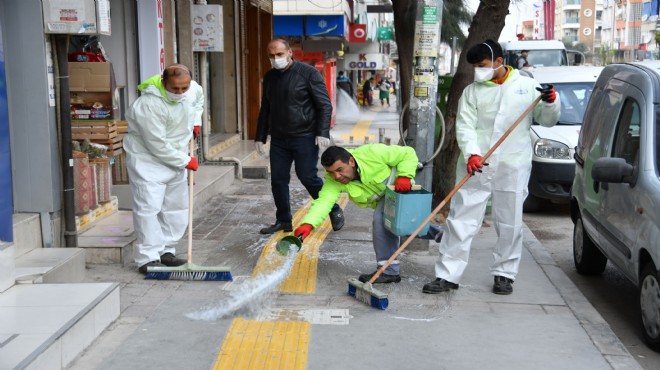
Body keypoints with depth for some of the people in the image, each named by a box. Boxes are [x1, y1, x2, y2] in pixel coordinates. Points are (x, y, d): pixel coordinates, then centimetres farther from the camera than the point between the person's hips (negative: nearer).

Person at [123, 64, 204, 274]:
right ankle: (148, 258, -8)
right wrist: (186, 161, -16)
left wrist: (196, 121, 10)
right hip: (148, 160, -7)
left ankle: (166, 252, 21)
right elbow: (158, 146, -25)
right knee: (148, 208, -13)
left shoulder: (193, 88, -7)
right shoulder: (149, 105, -29)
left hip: (176, 159, 8)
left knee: (177, 209, 10)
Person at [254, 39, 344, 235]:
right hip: (279, 139, 6)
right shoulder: (269, 77, 11)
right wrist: (260, 137, 18)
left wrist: (322, 133, -19)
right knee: (278, 179, 4)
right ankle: (283, 221, 18)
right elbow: (265, 110, 21)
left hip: (304, 137, -6)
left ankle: (334, 211, 14)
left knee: (307, 176, -7)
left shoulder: (308, 73, -7)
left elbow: (324, 105, -9)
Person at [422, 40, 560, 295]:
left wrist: (551, 103, -10)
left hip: (513, 167, 0)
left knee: (510, 224, 8)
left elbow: (547, 121, 11)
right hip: (475, 166, 0)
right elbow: (465, 127, -4)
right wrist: (471, 153, -21)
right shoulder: (472, 91, 6)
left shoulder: (527, 86, 7)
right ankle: (447, 275, 5)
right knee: (461, 220, -1)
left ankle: (504, 274, 24)